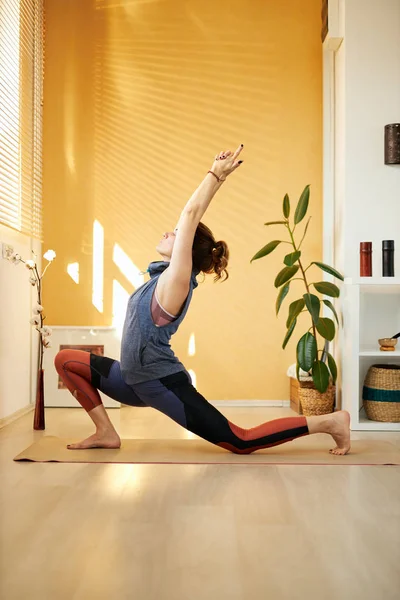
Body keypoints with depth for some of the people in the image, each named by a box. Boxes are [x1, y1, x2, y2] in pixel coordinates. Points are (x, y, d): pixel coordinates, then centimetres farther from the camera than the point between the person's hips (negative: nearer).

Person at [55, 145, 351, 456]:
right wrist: (216, 176, 9)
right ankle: (106, 432, 10)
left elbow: (191, 215, -19)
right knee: (66, 360, 8)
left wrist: (216, 174, -12)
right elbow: (192, 216, 7)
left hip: (164, 384, -9)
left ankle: (328, 422, 4)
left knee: (241, 442, -7)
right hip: (137, 381, 9)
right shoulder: (165, 276, 5)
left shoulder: (176, 280, -16)